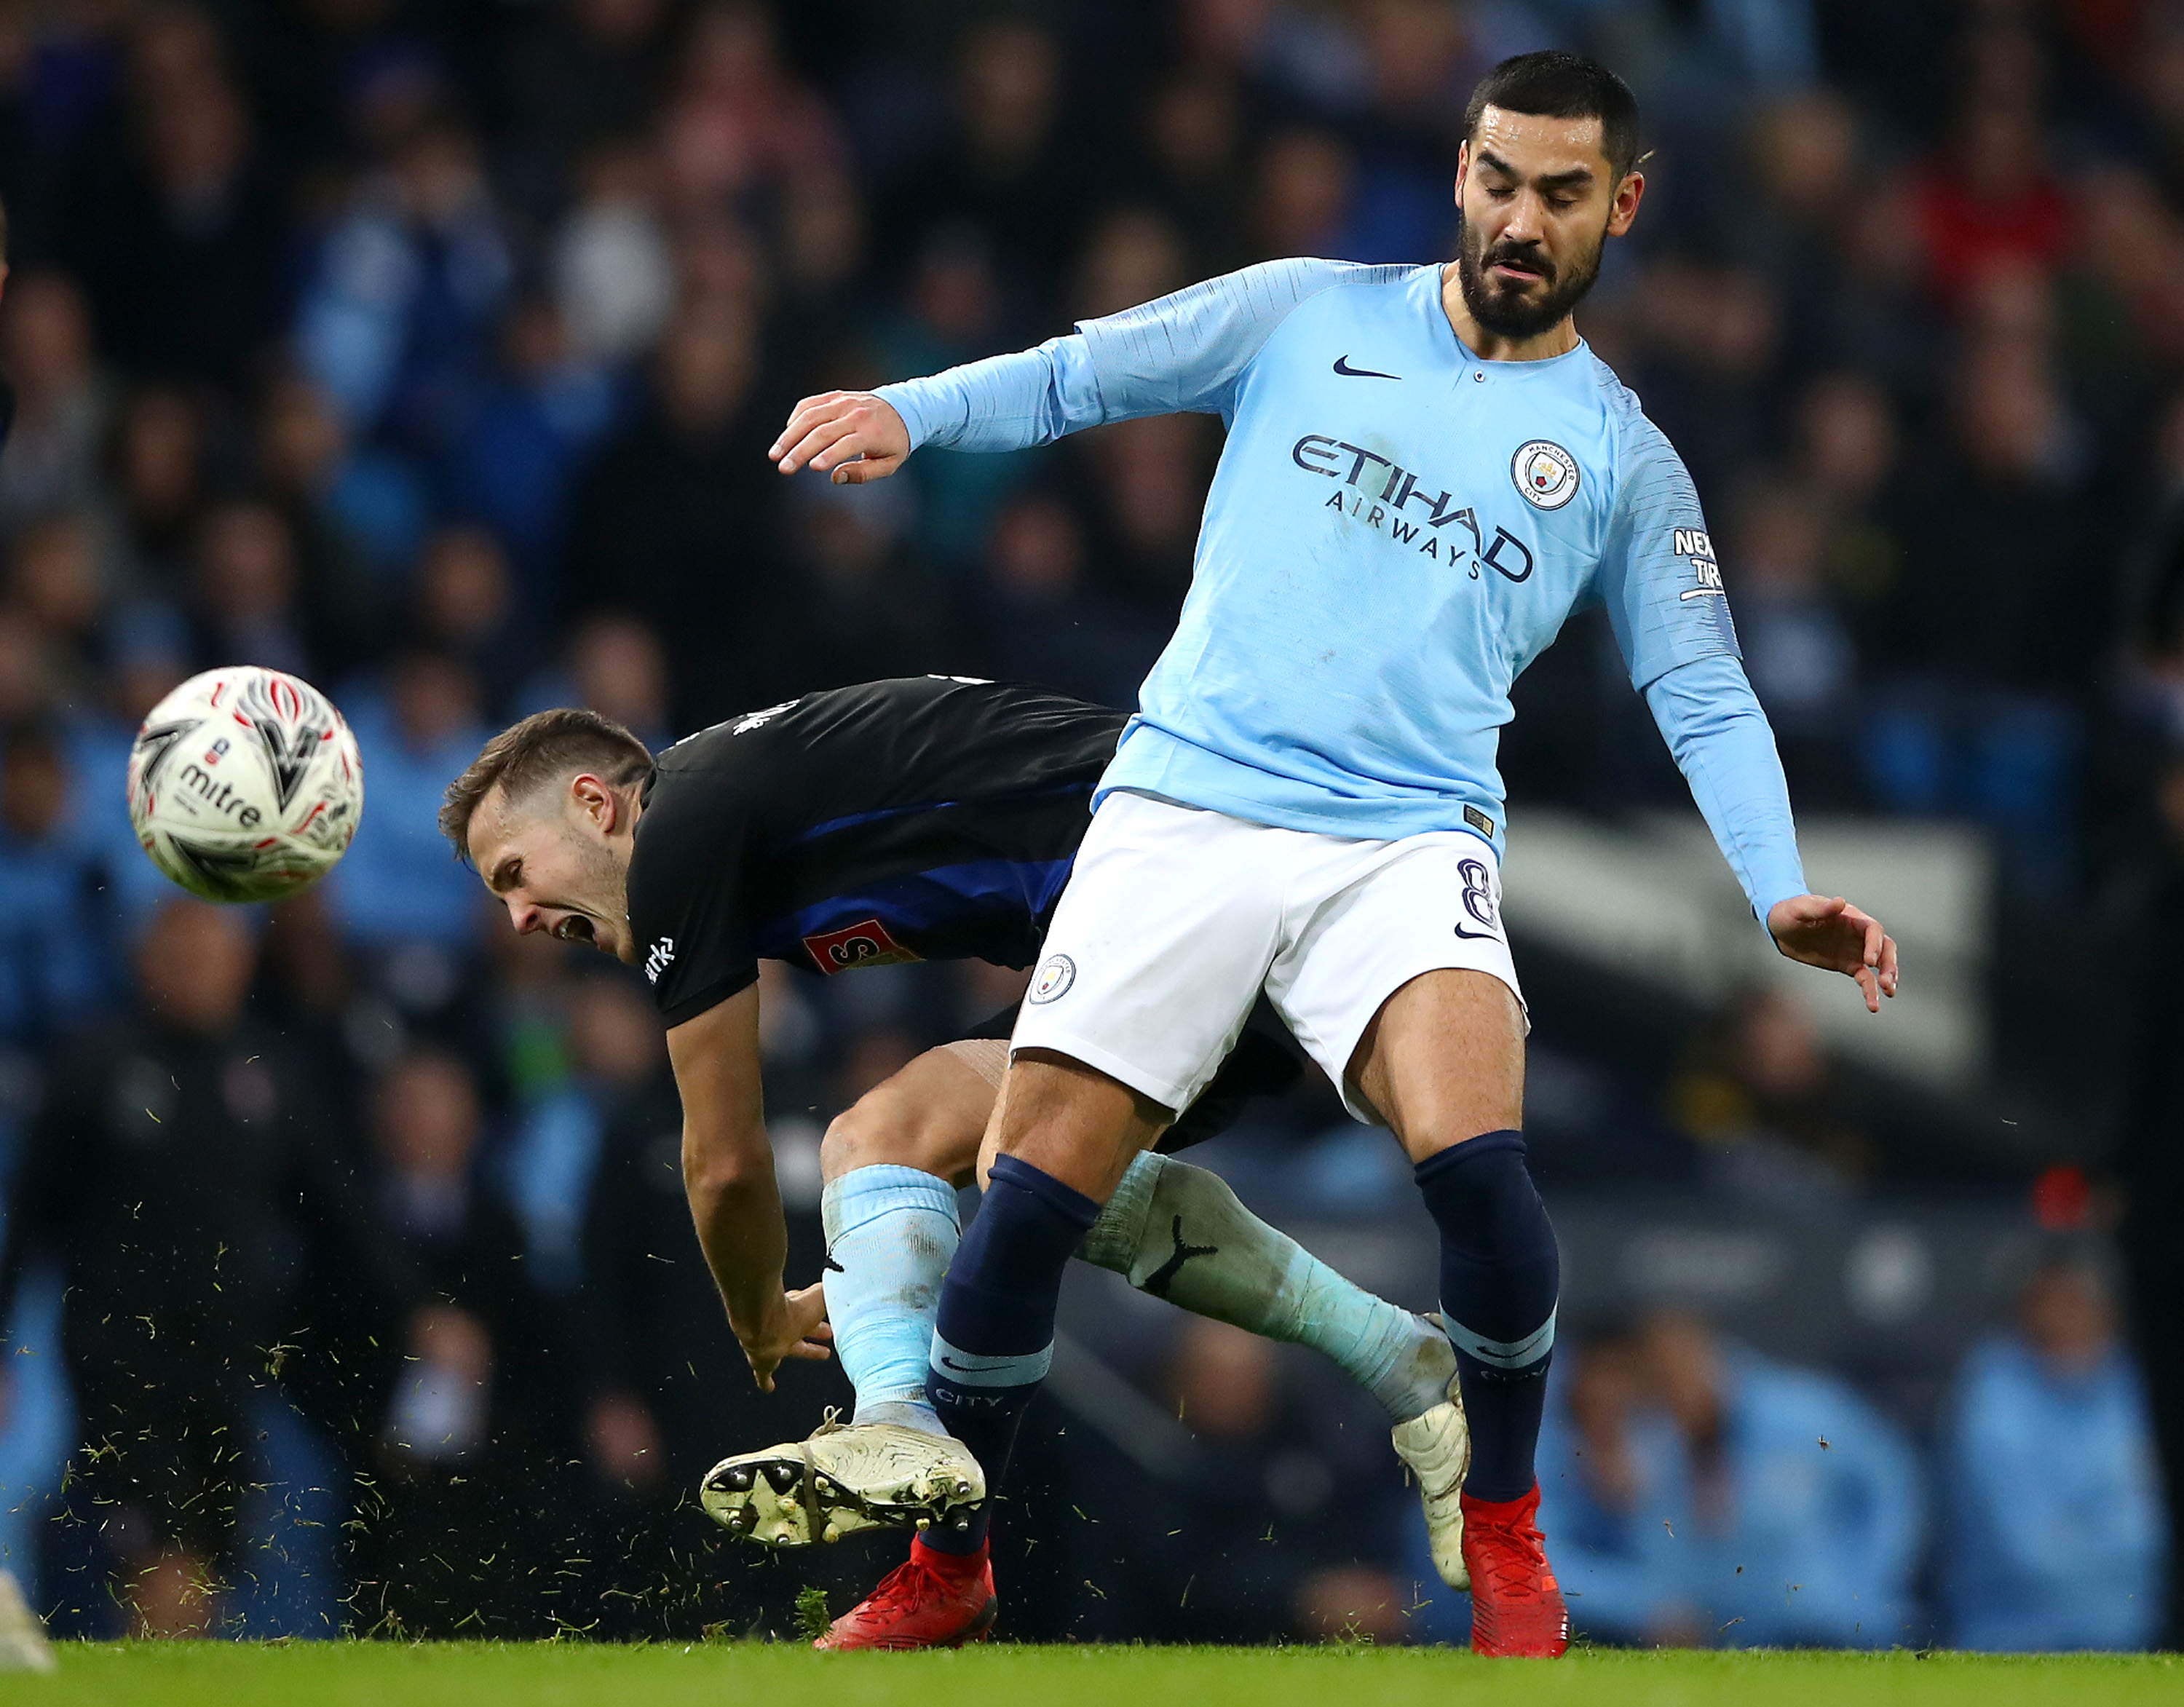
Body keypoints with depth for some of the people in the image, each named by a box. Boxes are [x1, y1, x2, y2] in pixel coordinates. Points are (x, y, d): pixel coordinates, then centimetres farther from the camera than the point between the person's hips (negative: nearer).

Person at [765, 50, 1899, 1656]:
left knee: (1475, 1157, -27)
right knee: (1029, 1203, -9)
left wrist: (1781, 890, -7)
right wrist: (910, 411, -11)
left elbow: (1705, 696, 9)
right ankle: (946, 1571, 13)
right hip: (1184, 803, 0)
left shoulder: (1624, 458, 12)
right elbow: (1084, 373, 8)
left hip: (1405, 842, 0)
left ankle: (1506, 1533, -2)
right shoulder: (1311, 316, 11)